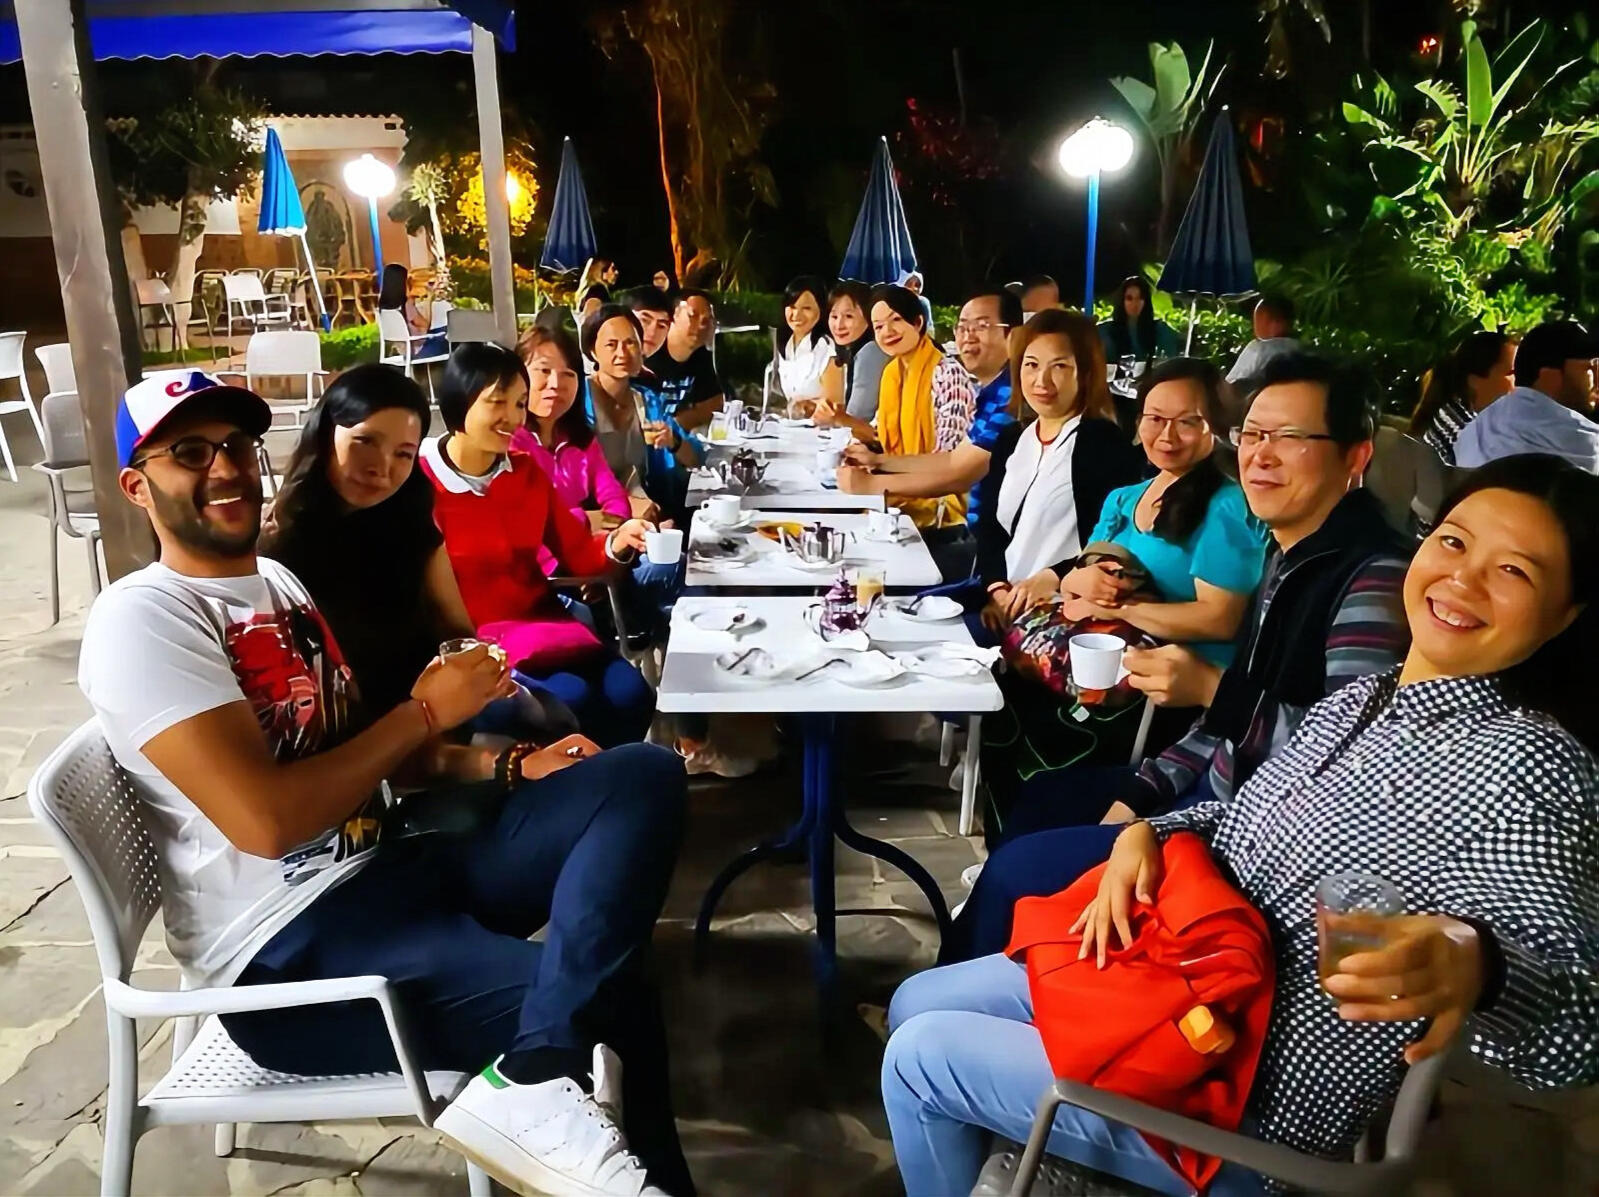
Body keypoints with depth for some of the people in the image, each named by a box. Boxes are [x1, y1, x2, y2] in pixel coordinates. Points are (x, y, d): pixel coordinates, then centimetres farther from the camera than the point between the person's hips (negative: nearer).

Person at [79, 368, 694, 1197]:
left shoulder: (276, 581, 17)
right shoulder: (143, 618, -12)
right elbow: (267, 819, -23)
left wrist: (505, 768, 2)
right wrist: (424, 711, -12)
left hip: (387, 866, 9)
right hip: (287, 948, -9)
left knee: (644, 776, -13)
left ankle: (537, 1076, -25)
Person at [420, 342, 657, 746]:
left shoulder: (525, 470, 8)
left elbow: (576, 553, 9)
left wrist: (616, 543, -11)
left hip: (542, 624, 6)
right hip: (474, 641, -5)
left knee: (630, 692, -17)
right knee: (572, 700, -28)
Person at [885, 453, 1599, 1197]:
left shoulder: (1526, 768, -23)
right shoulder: (1364, 698, 2)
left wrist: (1473, 963, -49)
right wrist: (1144, 834, -6)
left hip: (1241, 1106, -8)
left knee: (917, 1057, 2)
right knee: (913, 1004, 17)